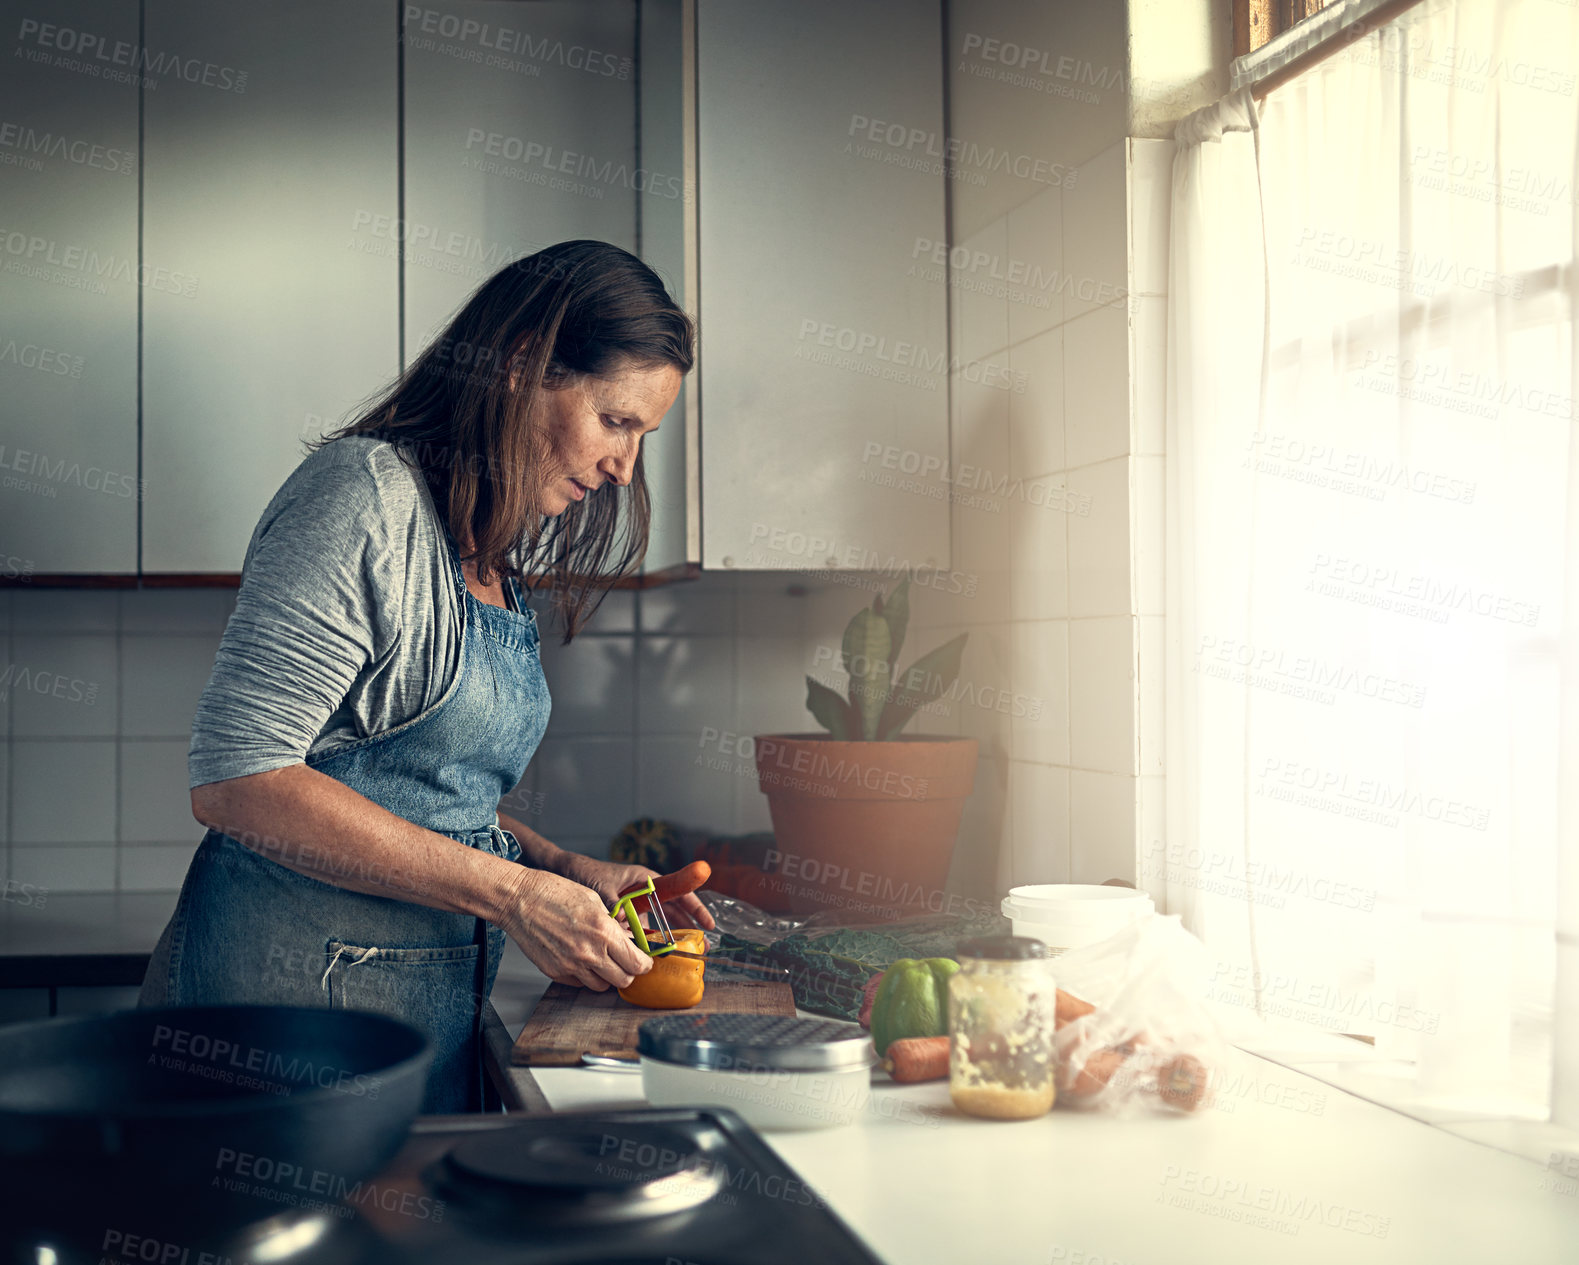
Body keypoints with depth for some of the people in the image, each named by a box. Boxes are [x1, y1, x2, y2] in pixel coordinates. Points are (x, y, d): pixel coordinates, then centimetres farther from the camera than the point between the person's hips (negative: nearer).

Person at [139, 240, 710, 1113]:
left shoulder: (494, 550, 14)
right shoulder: (367, 493, -13)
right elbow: (237, 778, -20)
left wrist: (562, 868, 4)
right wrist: (513, 893, -19)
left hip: (433, 1001, 8)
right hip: (304, 982, -8)